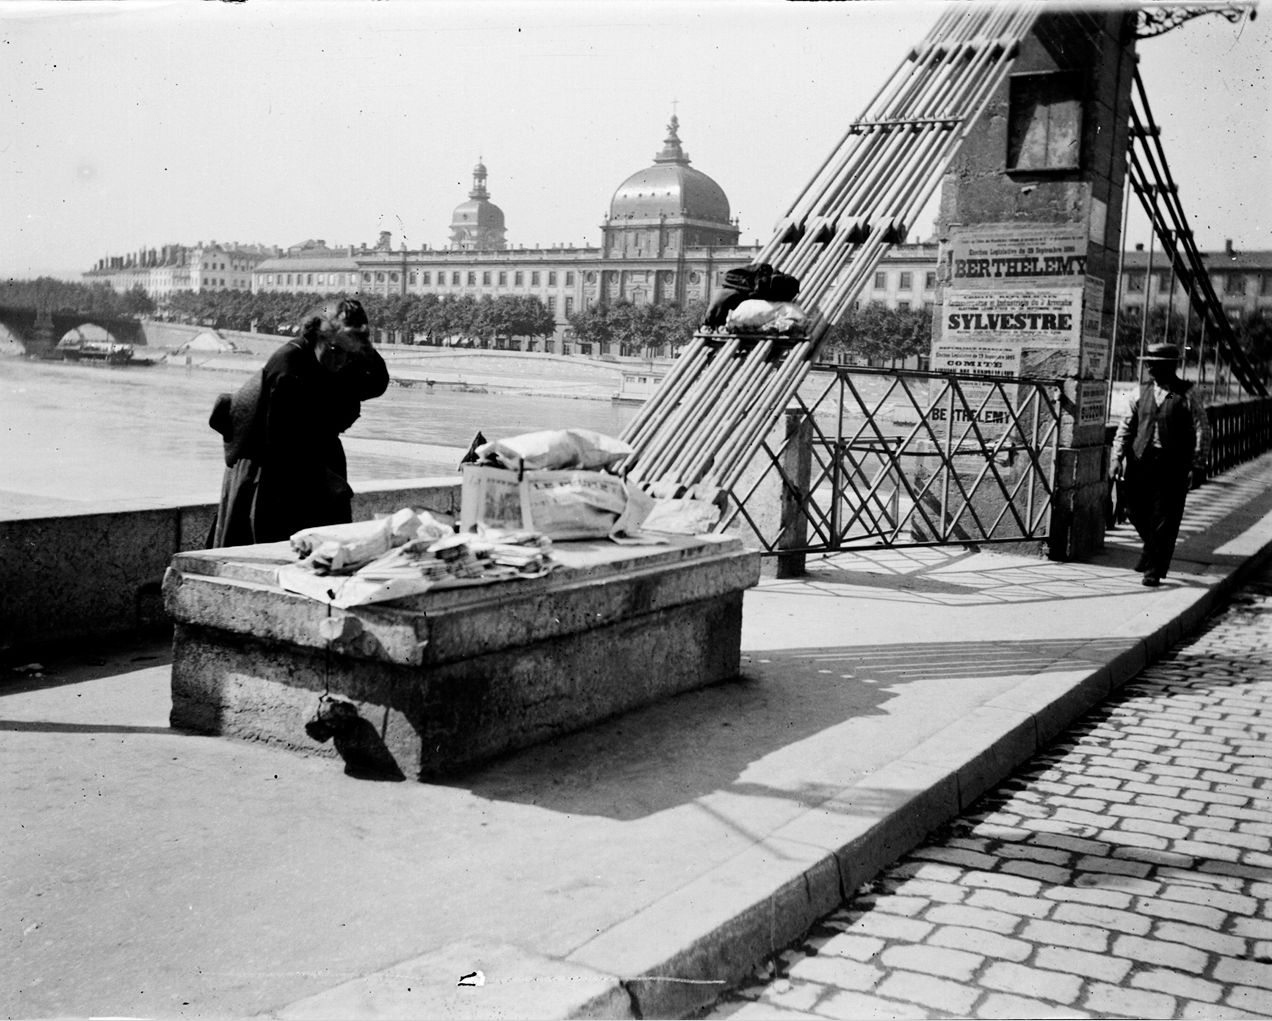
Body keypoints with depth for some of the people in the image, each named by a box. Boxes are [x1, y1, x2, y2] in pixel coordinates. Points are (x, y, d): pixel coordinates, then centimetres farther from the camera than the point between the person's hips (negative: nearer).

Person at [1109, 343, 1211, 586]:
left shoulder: (1188, 394, -1)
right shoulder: (1140, 393, 8)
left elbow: (1202, 431, 0)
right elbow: (1125, 427, 11)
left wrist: (1198, 466, -6)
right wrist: (1117, 457, 0)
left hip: (1172, 465, -3)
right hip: (1141, 461, 3)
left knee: (1164, 521, -2)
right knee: (1136, 512, 7)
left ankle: (1154, 570, 9)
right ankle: (1152, 548, 36)